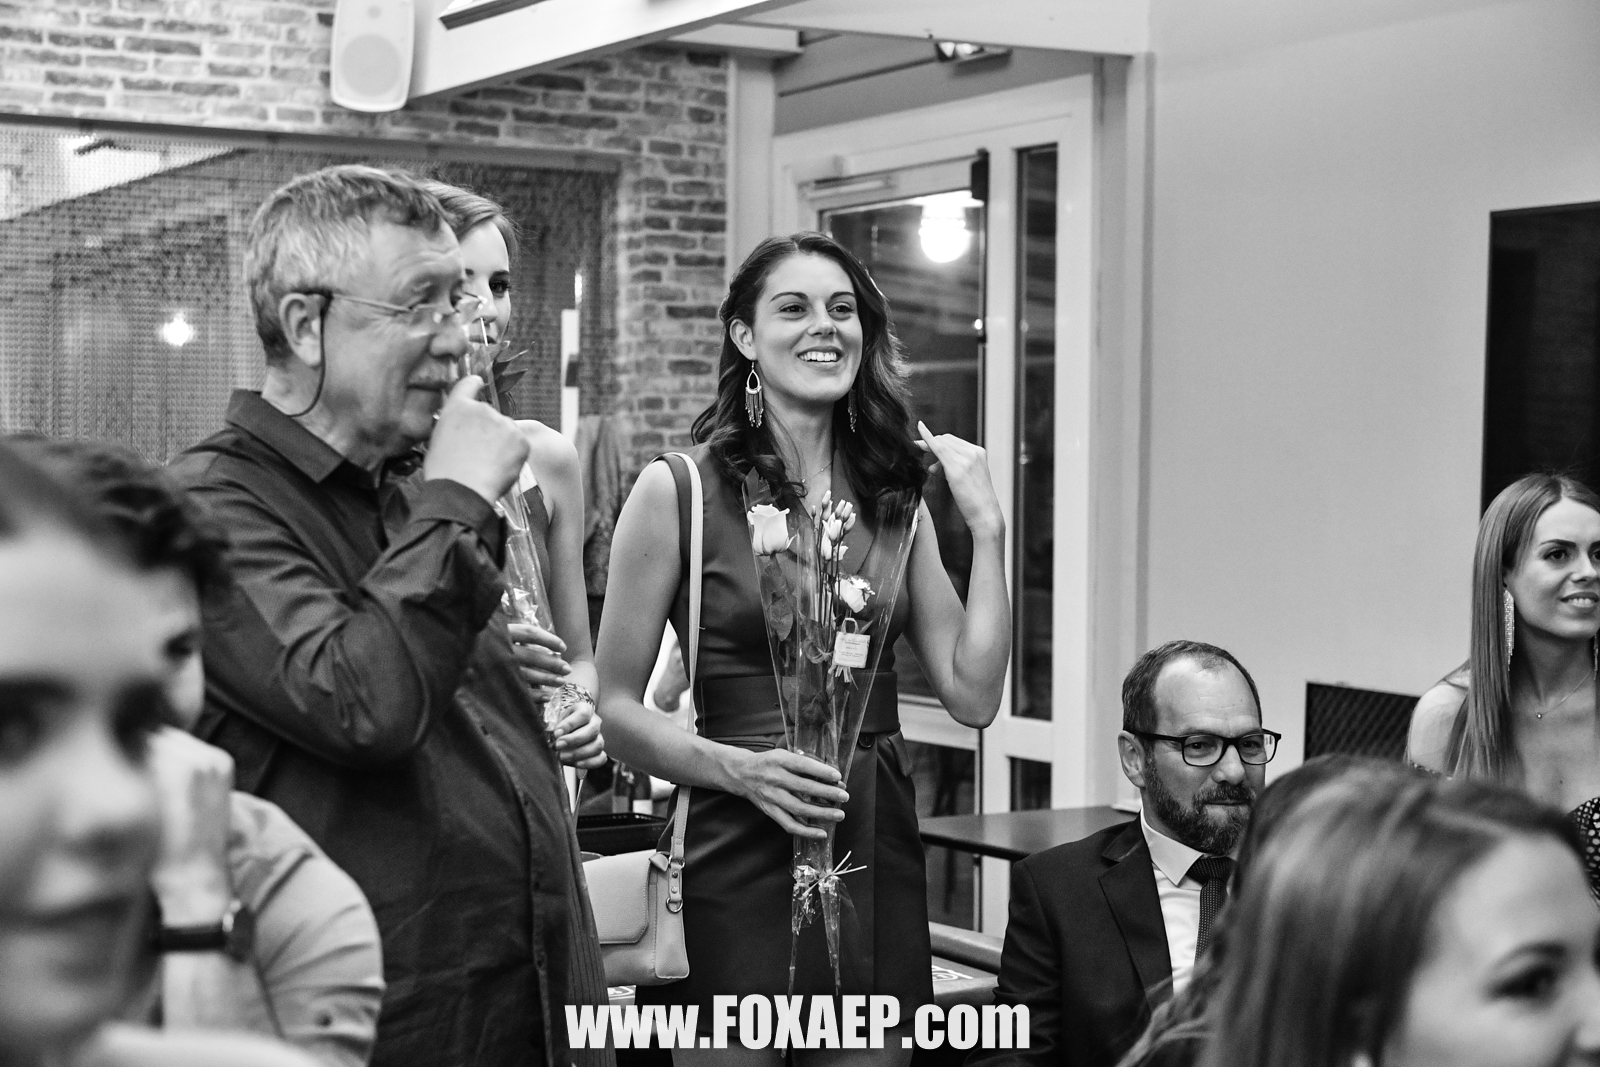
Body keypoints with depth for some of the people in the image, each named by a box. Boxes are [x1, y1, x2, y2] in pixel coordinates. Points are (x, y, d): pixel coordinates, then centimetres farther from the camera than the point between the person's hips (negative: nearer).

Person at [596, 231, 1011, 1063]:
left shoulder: (894, 496, 8)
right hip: (738, 860, -4)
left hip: (877, 854, 4)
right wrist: (738, 768, -18)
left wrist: (987, 528, -2)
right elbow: (617, 710, -4)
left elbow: (973, 696, 3)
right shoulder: (677, 490, -5)